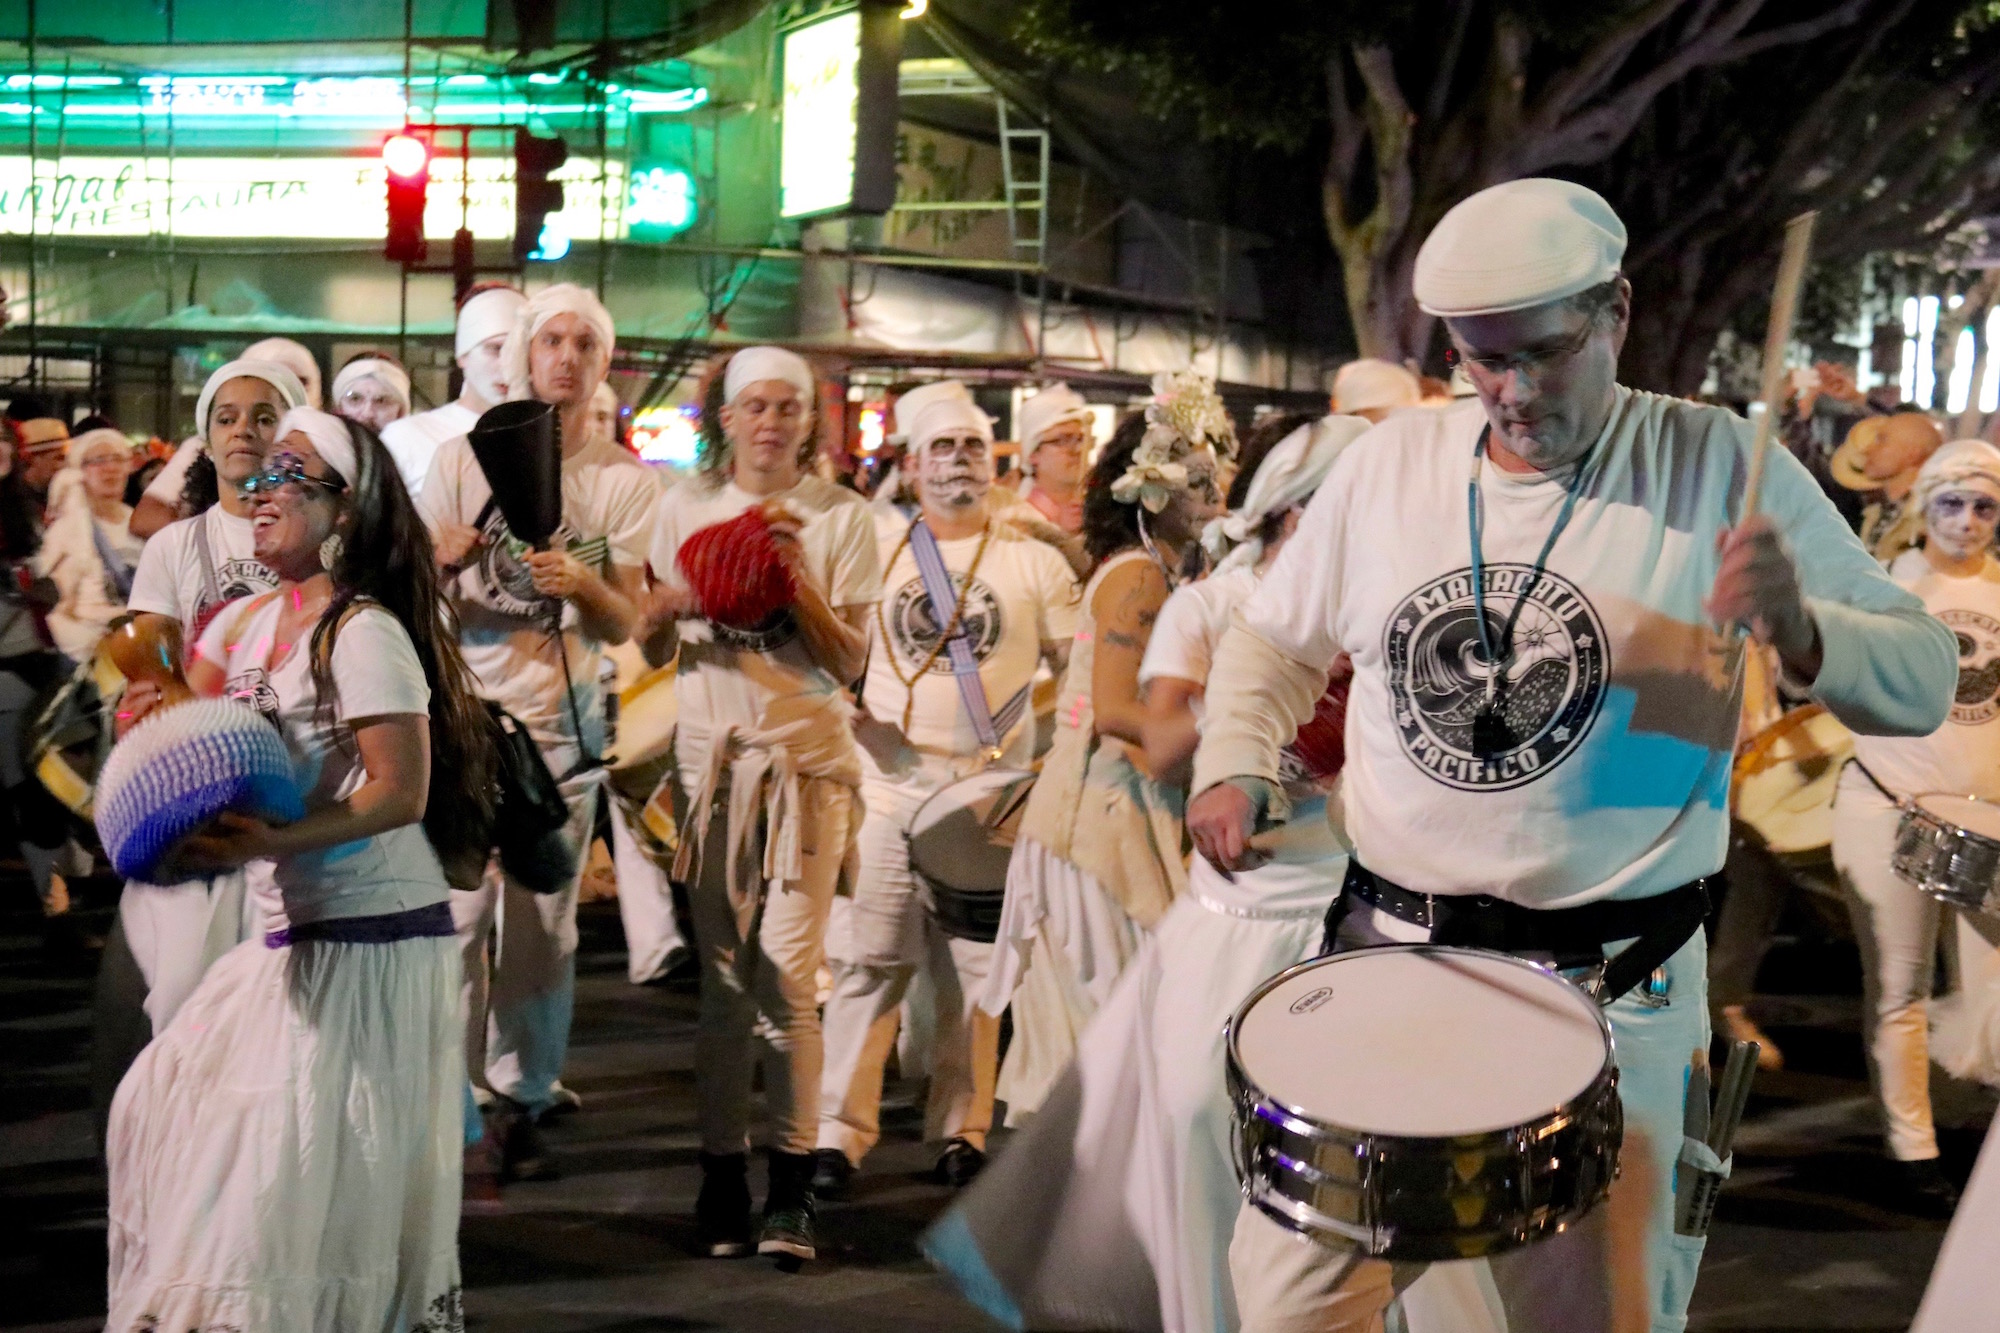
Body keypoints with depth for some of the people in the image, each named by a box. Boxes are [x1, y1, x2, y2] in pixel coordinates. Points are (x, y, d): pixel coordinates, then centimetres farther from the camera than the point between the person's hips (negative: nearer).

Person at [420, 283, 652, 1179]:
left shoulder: (622, 483, 7)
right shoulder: (462, 459, 4)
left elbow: (625, 623, 3)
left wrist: (584, 584, -17)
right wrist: (441, 561, -18)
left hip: (564, 726, 1)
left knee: (544, 923, 2)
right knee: (459, 910, -9)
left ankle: (525, 1100, 11)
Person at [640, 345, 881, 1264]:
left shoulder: (841, 516, 3)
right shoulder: (684, 507, 10)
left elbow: (849, 662, -2)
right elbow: (652, 650, 15)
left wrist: (796, 575, -14)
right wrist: (668, 609, -7)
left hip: (808, 759, -2)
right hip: (712, 755, 2)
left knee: (788, 977, -8)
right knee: (722, 980, 3)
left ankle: (791, 1188, 1)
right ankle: (722, 1179, 12)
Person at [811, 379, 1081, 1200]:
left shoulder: (1034, 560, 9)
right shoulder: (874, 548, 9)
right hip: (890, 785, 0)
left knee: (974, 968, 3)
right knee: (867, 960, -4)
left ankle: (962, 1131, 13)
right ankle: (839, 1132, 0)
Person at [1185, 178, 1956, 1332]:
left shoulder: (1718, 465, -7)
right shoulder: (1390, 465, 2)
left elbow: (1924, 685, -9)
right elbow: (1276, 640, 17)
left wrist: (1800, 630, -30)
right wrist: (1235, 768, -2)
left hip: (1611, 989, -3)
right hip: (1384, 952, 3)